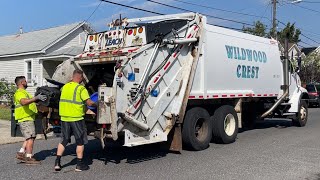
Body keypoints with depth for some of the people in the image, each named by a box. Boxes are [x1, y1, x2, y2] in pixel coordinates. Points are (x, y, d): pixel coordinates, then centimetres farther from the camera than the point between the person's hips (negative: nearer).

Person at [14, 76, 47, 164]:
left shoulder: (23, 92, 23)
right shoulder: (20, 93, -12)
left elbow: (30, 103, 32)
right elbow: (24, 102, -33)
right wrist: (36, 98, -40)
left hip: (28, 118, 11)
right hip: (26, 119, -11)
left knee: (29, 138, 14)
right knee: (30, 138, -11)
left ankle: (21, 153, 14)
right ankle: (29, 158, -9)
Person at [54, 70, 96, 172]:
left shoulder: (64, 87, 9)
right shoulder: (81, 88, -11)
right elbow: (89, 103, -17)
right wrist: (96, 104, 3)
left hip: (64, 118, 6)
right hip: (76, 118, -6)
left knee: (63, 140, 16)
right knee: (80, 141, 6)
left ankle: (57, 163, 14)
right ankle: (80, 165, 10)